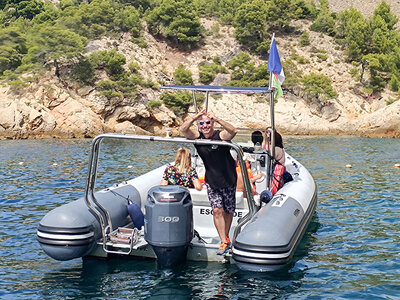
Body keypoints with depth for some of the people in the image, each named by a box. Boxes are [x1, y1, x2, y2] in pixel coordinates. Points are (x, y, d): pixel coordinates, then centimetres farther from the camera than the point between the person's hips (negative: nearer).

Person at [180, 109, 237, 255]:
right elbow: (183, 129, -20)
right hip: (211, 181, 2)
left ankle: (225, 237, 30)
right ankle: (224, 242, -1)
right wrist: (195, 117, -33)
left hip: (228, 180, -2)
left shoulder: (221, 136, -16)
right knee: (217, 210, -7)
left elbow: (233, 131, -37)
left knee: (228, 211, 11)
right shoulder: (197, 137, -5)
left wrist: (217, 119, -48)